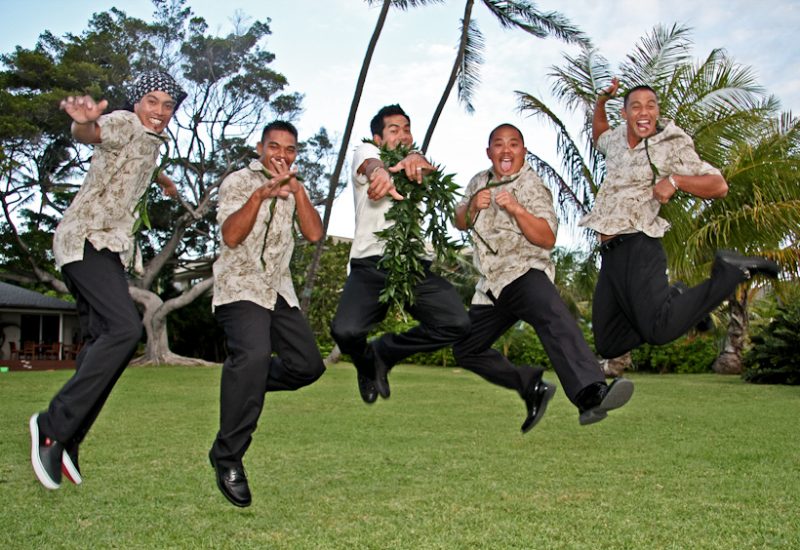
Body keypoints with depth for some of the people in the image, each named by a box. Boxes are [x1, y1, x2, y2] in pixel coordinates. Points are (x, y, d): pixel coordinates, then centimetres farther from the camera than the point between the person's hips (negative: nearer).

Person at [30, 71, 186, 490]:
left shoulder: (151, 140, 20)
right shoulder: (124, 124, -6)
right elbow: (92, 133, -31)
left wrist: (162, 179, 64)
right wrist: (85, 123, -55)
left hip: (110, 246, 9)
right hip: (87, 239, -9)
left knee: (102, 340, 1)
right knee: (125, 328, -24)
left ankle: (64, 440, 5)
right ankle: (53, 424, -18)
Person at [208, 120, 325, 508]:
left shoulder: (293, 190, 16)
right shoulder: (238, 182, -1)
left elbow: (314, 233, 0)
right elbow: (231, 236, -16)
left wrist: (297, 188, -8)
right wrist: (261, 194, -25)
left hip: (279, 290, 7)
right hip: (240, 287, -6)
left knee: (308, 364, -2)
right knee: (255, 354, -30)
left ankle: (242, 383, 23)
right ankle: (227, 458, -18)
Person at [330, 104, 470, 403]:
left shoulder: (415, 169, 25)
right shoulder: (366, 151, 15)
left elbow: (434, 175, -2)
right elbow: (369, 163, -12)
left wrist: (419, 161, -29)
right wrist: (379, 173, -39)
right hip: (371, 263, -3)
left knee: (457, 323, -18)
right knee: (345, 330, -26)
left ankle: (384, 351, 7)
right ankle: (367, 365, 12)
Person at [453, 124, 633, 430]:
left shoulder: (531, 185, -1)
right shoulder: (479, 181, 16)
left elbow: (547, 239, -11)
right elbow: (460, 223, 20)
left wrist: (516, 209, -25)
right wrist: (473, 206, -2)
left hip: (523, 273, -7)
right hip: (491, 287, 7)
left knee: (553, 316, -37)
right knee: (465, 350, 10)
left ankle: (590, 394, -55)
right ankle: (532, 387, 16)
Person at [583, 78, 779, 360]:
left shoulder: (671, 146, -2)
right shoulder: (617, 138, 16)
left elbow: (719, 186, -7)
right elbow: (598, 137, 42)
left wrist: (674, 181, -23)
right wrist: (601, 101, 25)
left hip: (637, 245, -7)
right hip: (609, 253, 7)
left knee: (659, 331, -29)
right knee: (609, 345, 4)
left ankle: (730, 271, -9)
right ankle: (672, 299, 18)